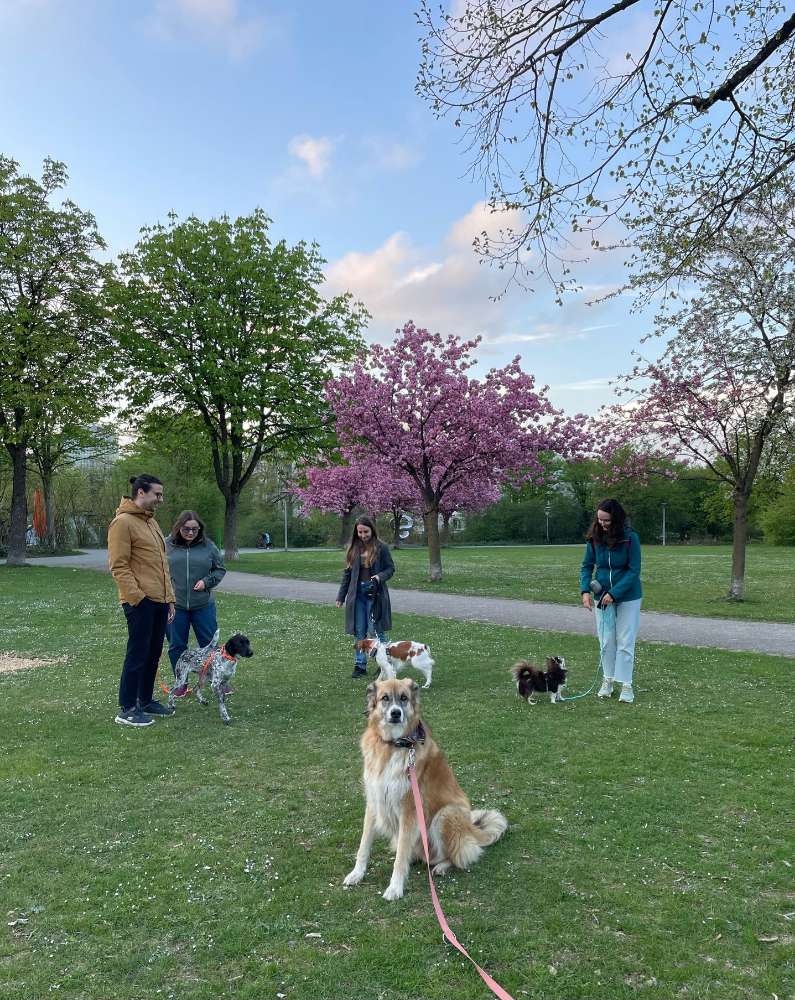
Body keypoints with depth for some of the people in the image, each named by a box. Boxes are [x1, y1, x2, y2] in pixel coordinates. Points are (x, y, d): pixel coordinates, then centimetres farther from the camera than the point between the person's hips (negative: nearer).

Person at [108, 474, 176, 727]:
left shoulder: (151, 522, 18)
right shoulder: (123, 522, -11)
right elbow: (119, 566, -15)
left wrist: (169, 598, 19)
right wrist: (137, 597, -19)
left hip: (159, 601, 9)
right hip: (140, 602, -9)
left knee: (153, 653, 15)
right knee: (138, 654, -2)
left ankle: (146, 700, 27)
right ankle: (126, 709, 8)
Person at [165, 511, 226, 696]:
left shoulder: (207, 546, 1)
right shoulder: (167, 545, -2)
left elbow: (220, 569, 9)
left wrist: (207, 581, -7)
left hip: (203, 605, 0)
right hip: (174, 605, 0)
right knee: (177, 646, 10)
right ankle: (181, 683, 25)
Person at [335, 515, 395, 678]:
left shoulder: (381, 548, -4)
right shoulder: (353, 549, 7)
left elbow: (390, 569, 1)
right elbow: (347, 573, 11)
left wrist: (379, 577, -20)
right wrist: (341, 596, 10)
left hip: (375, 595, -4)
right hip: (357, 594, 4)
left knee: (378, 630, 1)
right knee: (359, 632, 7)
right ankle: (360, 665, 14)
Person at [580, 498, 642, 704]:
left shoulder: (630, 538, -18)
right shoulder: (594, 538, -8)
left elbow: (634, 571, -17)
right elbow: (586, 566, -1)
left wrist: (614, 594, -22)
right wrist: (585, 591, -16)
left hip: (628, 597, -3)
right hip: (602, 595, 3)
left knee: (625, 642, 1)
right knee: (606, 640, 9)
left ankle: (626, 685, 9)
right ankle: (607, 680, 23)